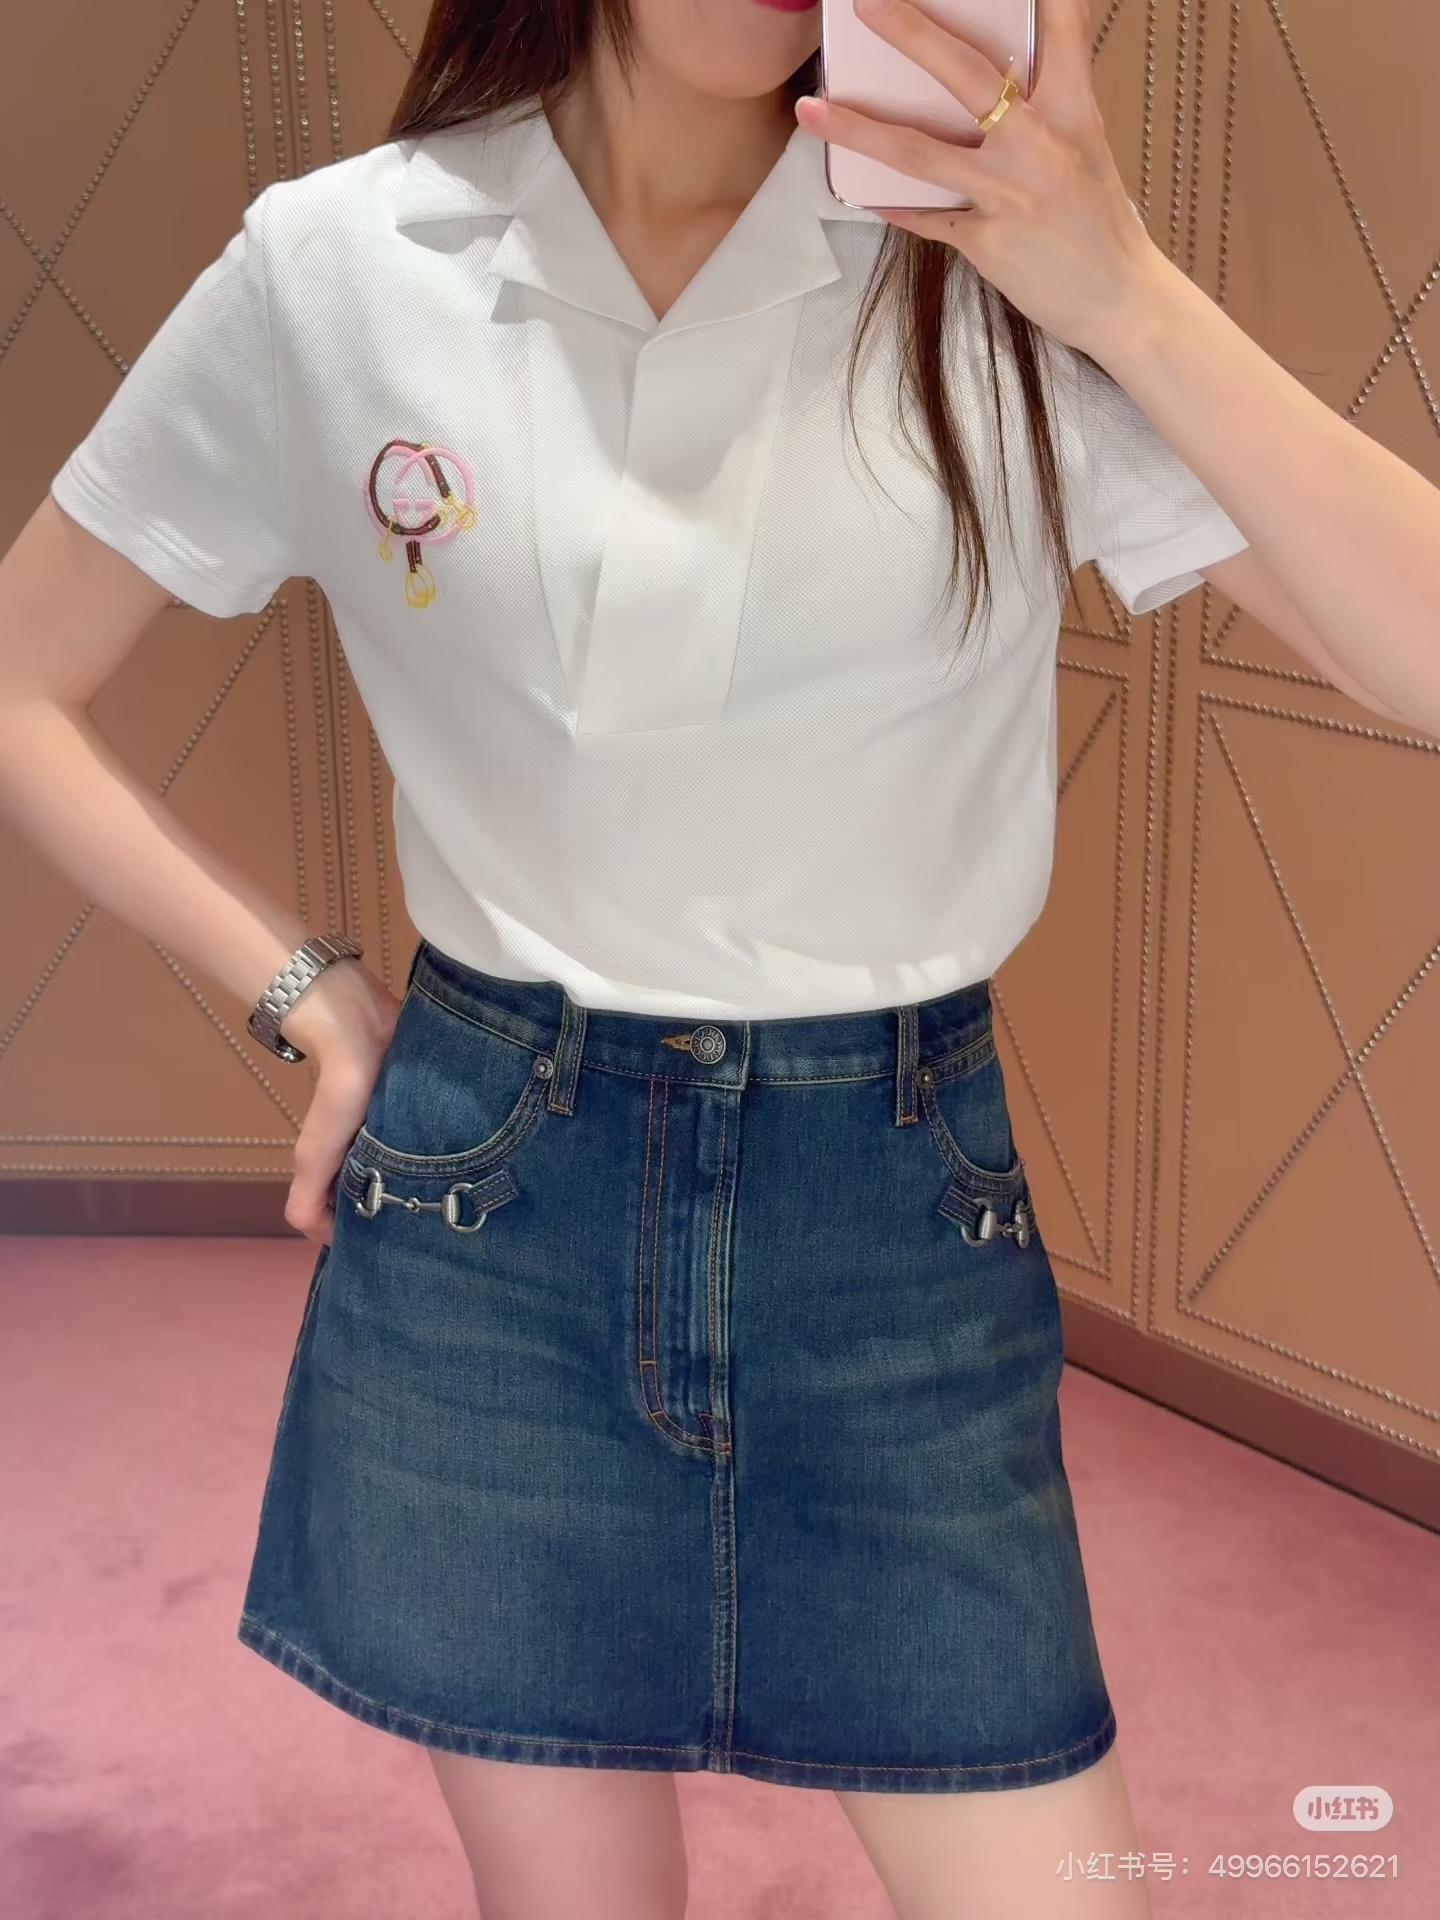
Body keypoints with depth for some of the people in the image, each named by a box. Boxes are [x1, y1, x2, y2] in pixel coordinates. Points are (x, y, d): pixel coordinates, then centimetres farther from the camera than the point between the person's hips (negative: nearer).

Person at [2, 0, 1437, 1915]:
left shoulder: (1005, 264, -6)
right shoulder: (338, 268, -4)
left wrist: (1127, 290, -24)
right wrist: (305, 996, -1)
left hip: (903, 1212, 0)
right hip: (491, 1208, 0)